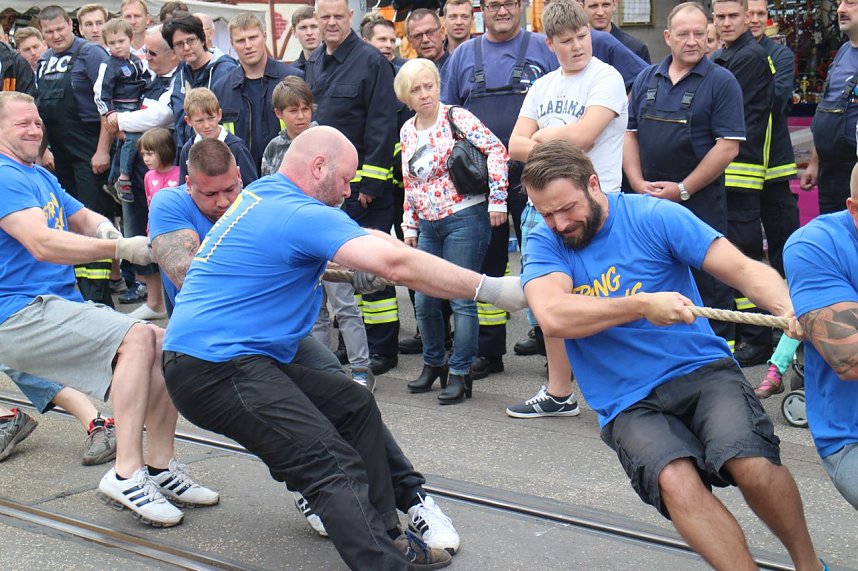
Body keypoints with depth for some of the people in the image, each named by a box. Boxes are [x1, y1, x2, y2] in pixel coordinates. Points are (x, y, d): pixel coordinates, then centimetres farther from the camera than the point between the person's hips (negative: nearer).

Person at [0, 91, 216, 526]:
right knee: (138, 337, -26)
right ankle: (126, 475, -29)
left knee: (167, 344, 1)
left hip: (62, 304, 10)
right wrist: (122, 248, -29)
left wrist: (101, 227, -10)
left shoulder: (40, 177, 21)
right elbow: (43, 244, -25)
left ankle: (159, 469, 4)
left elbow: (81, 216, 15)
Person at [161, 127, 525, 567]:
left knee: (354, 406, 14)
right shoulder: (301, 214, -14)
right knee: (335, 468, -19)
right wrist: (492, 290, -19)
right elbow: (397, 265, -23)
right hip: (216, 369, -10)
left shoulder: (260, 194, 16)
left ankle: (385, 535, 17)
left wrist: (377, 245, 17)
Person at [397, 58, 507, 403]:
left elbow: (496, 150, -17)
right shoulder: (407, 132, 11)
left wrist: (497, 200, -19)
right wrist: (410, 227, 16)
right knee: (424, 300, 8)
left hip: (464, 219, -6)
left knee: (462, 298, -4)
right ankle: (434, 363, 28)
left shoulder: (456, 117, -8)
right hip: (428, 226, 6)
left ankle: (460, 373, 6)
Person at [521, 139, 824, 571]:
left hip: (701, 369, 0)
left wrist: (791, 309, -25)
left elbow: (742, 268, -6)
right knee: (675, 480, -30)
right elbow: (552, 317, -17)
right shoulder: (545, 244, 1)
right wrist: (643, 304, -21)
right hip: (629, 403, 1)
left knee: (753, 467, -26)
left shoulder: (653, 216, -2)